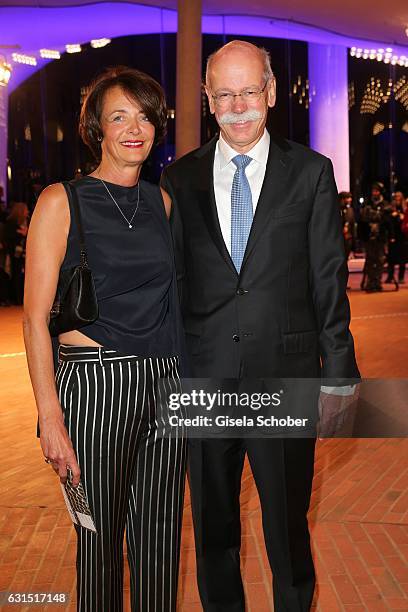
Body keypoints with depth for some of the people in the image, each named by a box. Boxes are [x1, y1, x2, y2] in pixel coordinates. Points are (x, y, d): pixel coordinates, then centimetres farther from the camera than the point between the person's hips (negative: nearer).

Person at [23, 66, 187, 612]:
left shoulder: (163, 201, 11)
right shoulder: (62, 201, -3)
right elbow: (35, 317, -7)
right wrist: (50, 416, -13)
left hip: (167, 383, 4)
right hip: (96, 383, -4)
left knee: (160, 536, 12)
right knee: (100, 536, 6)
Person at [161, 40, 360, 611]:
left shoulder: (311, 172, 0)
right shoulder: (180, 178, 5)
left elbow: (328, 280, -1)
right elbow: (171, 280, 6)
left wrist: (337, 375, -3)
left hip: (286, 373, -2)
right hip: (204, 377, 2)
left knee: (288, 522, 11)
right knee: (213, 527, 16)